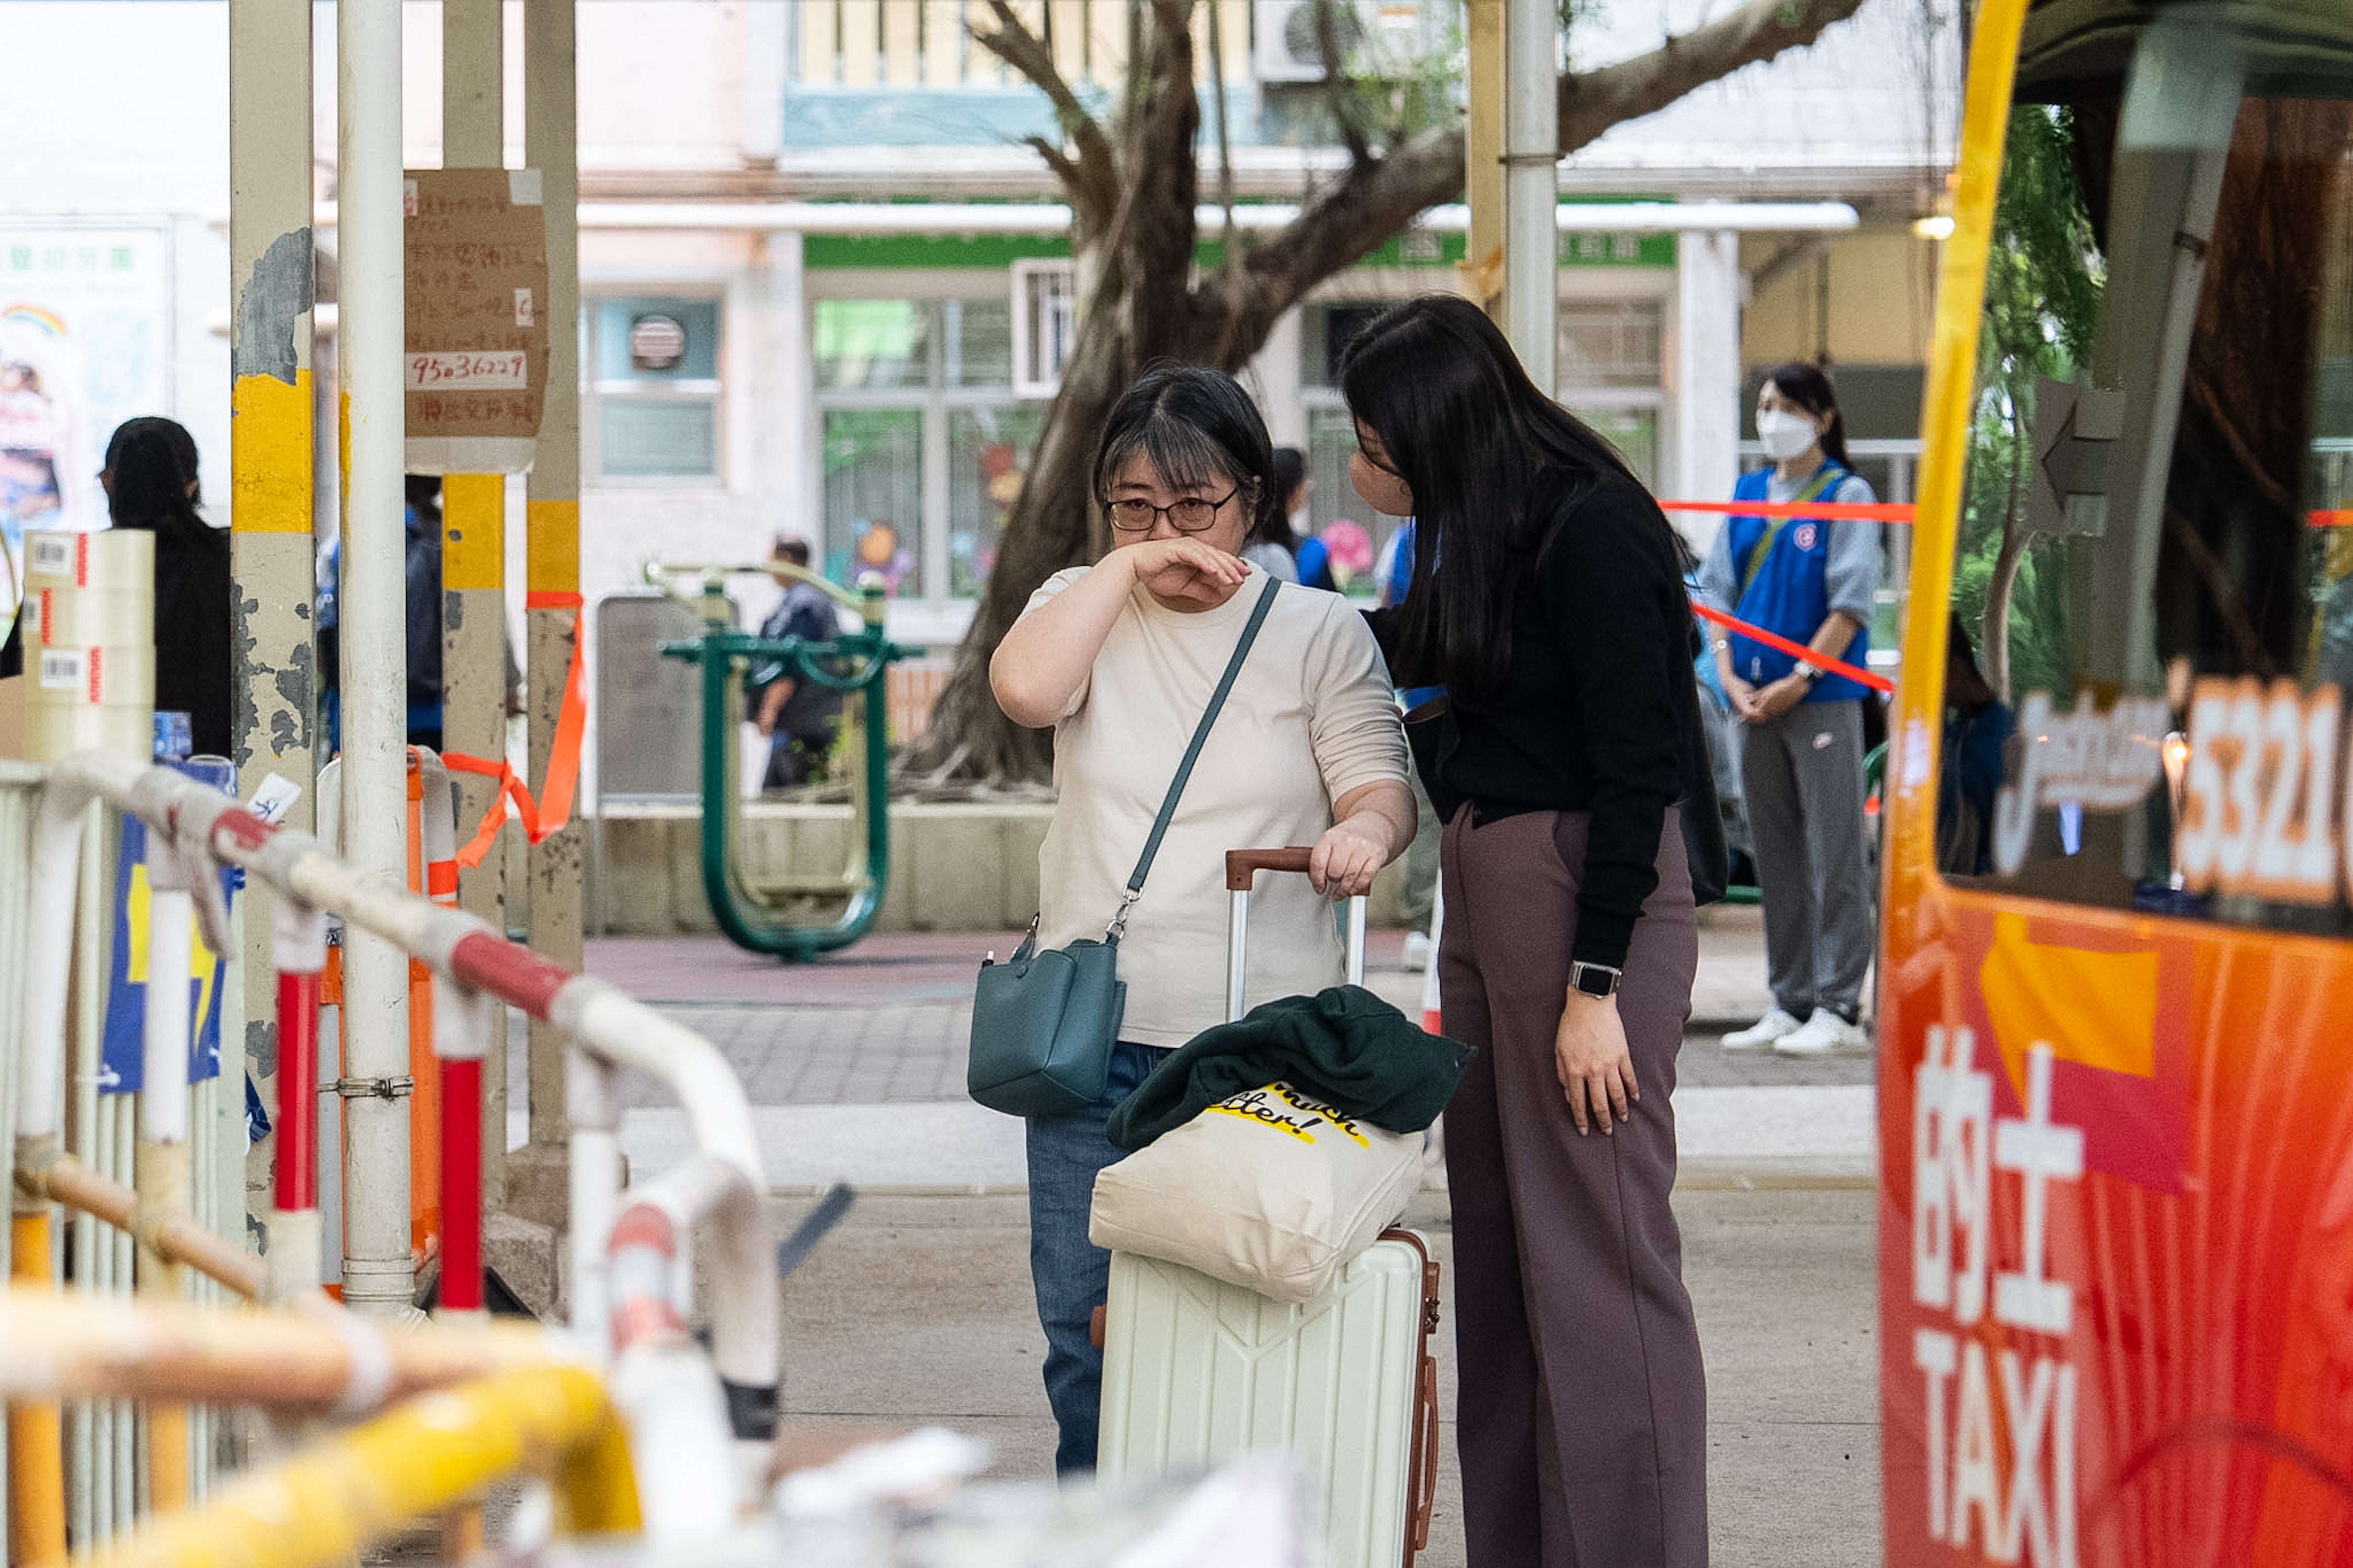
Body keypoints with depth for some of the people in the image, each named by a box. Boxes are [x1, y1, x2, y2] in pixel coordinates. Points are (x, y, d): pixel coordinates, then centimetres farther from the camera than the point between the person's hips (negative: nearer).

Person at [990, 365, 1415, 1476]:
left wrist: (1365, 829, -25)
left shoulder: (1320, 632, 7)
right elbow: (1023, 688, -10)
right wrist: (1127, 567, -9)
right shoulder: (1084, 608, 11)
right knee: (1086, 1333, 2)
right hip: (1096, 1034, 2)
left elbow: (1380, 784, -2)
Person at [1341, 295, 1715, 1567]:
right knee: (1497, 1254, 11)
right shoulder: (1485, 534, 12)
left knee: (1594, 1252, -7)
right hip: (1484, 890, 10)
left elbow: (1635, 768, -17)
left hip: (1589, 893, -10)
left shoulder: (1593, 532, -15)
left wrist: (1595, 986, -19)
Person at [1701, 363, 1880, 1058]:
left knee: (1833, 851, -5)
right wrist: (1730, 675, 0)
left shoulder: (1847, 495, -2)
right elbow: (1719, 590, 14)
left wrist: (1799, 679, -14)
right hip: (1755, 700, 6)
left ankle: (1838, 1008, -4)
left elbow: (1852, 602, -8)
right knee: (1774, 855, 9)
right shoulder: (1747, 494, 15)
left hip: (1824, 695, -6)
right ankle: (1791, 1002, 14)